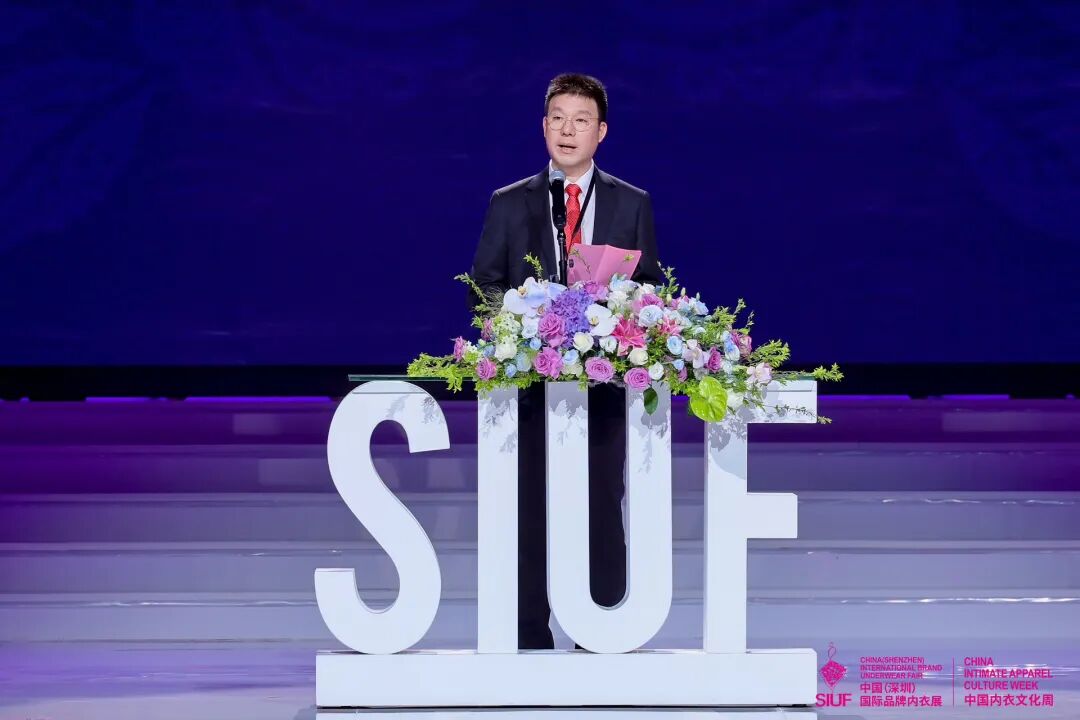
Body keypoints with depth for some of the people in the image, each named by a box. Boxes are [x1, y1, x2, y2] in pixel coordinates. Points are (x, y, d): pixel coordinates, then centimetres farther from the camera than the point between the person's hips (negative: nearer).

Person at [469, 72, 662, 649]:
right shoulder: (509, 205, 9)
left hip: (606, 376, 0)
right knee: (530, 508, 0)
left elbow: (650, 288, 10)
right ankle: (531, 639, 3)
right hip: (528, 375, 0)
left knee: (603, 504, -1)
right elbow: (483, 285, 7)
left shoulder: (632, 205, 9)